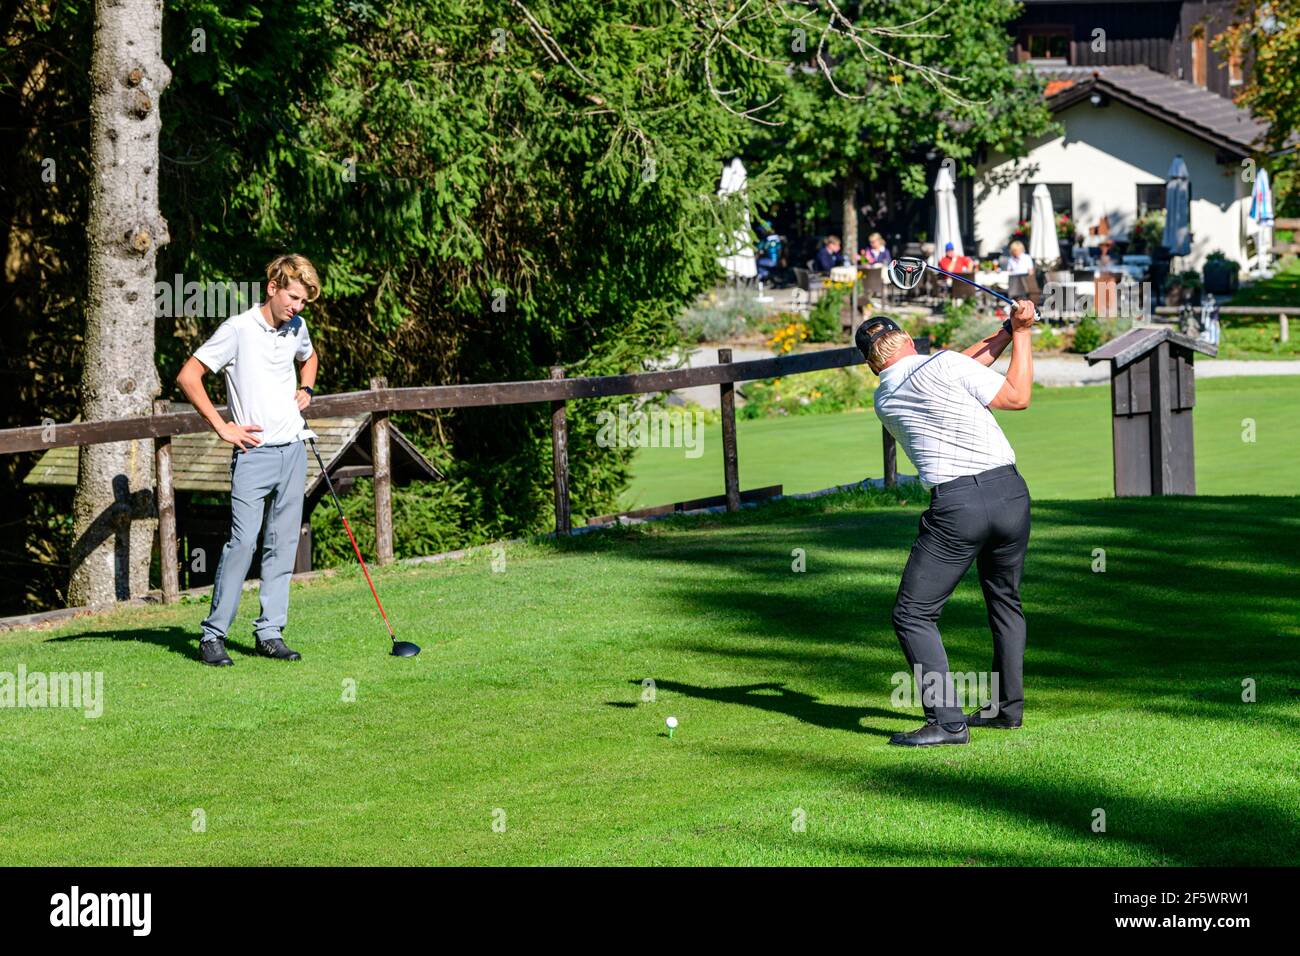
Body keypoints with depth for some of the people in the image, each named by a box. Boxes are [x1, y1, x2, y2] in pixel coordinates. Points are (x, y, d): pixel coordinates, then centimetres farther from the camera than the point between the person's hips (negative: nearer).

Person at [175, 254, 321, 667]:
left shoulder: (296, 328, 10)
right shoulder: (238, 330, -10)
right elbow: (187, 376, -10)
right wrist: (222, 427, -10)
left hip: (293, 450, 6)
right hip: (254, 452, -6)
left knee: (283, 545, 5)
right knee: (243, 541, -13)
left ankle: (270, 633, 10)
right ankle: (213, 635, -6)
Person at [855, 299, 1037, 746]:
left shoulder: (885, 401, 12)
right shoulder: (943, 365, 0)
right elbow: (1017, 396, 5)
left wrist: (1005, 332, 23)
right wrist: (1021, 333, 12)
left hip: (956, 507, -2)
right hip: (1009, 491, 2)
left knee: (914, 615, 2)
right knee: (1005, 601, 22)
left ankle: (948, 720, -11)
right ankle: (1008, 706, 26)